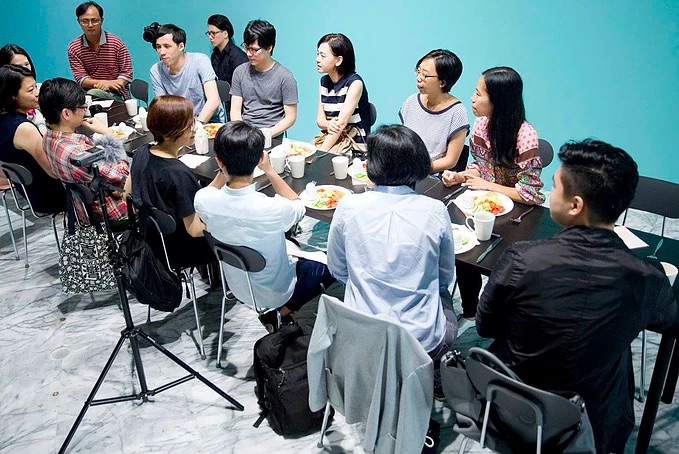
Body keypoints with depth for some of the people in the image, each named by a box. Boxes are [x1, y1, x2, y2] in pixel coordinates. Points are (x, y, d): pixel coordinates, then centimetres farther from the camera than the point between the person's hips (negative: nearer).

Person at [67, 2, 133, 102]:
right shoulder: (73, 48, 3)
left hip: (116, 94, -2)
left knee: (92, 94, -34)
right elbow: (81, 79, -4)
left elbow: (126, 73, -1)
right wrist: (106, 83, -22)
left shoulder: (116, 43, -2)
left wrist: (108, 86, -20)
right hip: (88, 92, 3)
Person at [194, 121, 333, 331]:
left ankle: (272, 312, 21)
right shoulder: (273, 209, -37)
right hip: (275, 292, -5)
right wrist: (269, 170, -10)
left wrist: (226, 167, -8)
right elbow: (298, 206, -11)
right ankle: (281, 313, 11)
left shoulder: (203, 200, -25)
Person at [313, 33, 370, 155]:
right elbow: (320, 119, 8)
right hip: (329, 136, 6)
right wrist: (328, 124, -16)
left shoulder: (355, 83, -12)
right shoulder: (323, 81, 10)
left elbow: (341, 123, -18)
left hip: (354, 142, -6)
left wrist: (321, 151, -23)